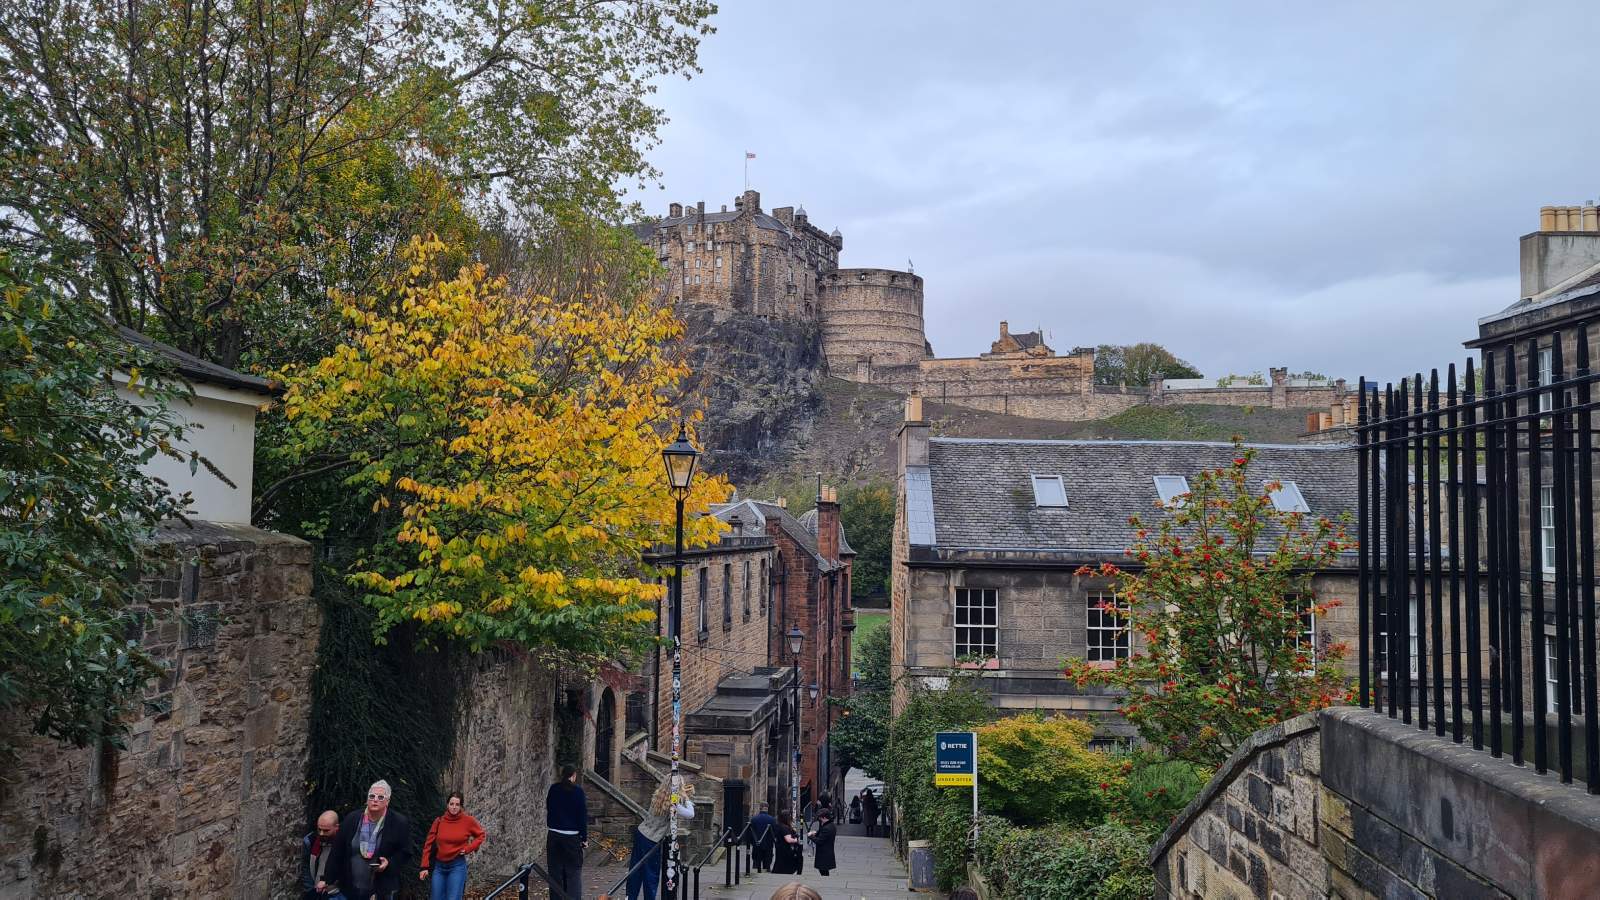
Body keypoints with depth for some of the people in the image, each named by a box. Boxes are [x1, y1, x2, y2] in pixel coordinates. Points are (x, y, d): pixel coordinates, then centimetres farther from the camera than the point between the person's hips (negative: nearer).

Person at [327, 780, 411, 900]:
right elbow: (338, 850, 4)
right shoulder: (351, 819, 2)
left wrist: (389, 863, -18)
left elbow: (405, 853, -1)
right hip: (351, 890, 2)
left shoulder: (399, 823, -6)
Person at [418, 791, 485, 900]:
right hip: (439, 866, 3)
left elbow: (480, 835, 9)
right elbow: (429, 844, 2)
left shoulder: (468, 821, -6)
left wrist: (468, 849, -5)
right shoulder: (439, 821, -2)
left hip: (457, 866, -3)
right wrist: (424, 867, -1)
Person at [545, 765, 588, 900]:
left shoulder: (553, 789, 3)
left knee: (555, 870, 11)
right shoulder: (577, 791, -9)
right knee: (573, 872, 2)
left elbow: (548, 809, 9)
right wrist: (584, 838, -2)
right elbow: (583, 815, -7)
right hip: (572, 837, -4)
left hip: (554, 836, 4)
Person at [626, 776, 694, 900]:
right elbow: (690, 814, -14)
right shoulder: (674, 805, -19)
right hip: (651, 841, -7)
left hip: (640, 833, 7)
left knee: (635, 870, 17)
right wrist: (687, 799, -2)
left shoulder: (658, 797, 0)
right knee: (651, 875, 8)